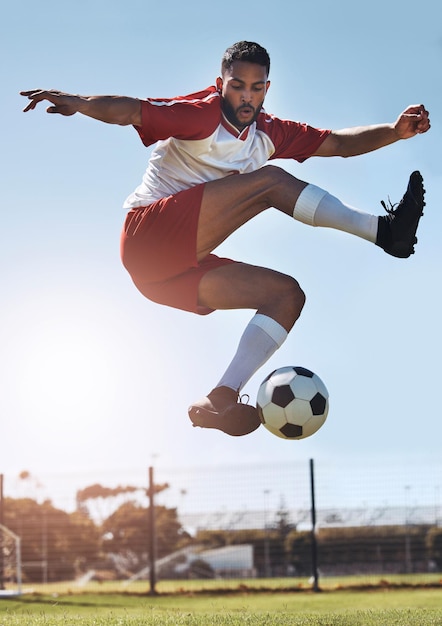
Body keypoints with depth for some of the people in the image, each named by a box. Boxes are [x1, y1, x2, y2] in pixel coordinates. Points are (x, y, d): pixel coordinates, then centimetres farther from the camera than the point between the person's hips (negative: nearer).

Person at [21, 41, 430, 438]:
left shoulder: (270, 134, 14)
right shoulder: (201, 116, -6)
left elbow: (339, 143, 17)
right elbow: (131, 111, -19)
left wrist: (395, 131, 3)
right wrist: (79, 102, -37)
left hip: (182, 268, 8)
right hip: (149, 235, -8)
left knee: (287, 294, -6)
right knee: (270, 180, -18)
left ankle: (220, 401, -16)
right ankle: (383, 231, -21)